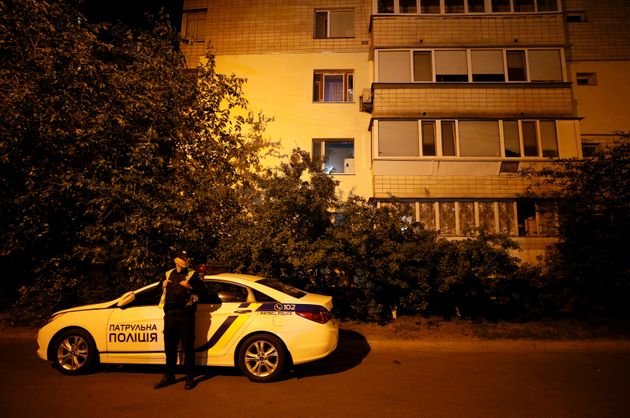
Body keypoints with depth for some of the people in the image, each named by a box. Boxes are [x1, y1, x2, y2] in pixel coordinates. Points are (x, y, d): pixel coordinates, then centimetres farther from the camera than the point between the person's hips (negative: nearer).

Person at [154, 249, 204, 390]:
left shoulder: (192, 274, 2)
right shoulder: (168, 274, 14)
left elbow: (201, 288, -6)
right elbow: (160, 286, 27)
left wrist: (189, 287, -22)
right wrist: (163, 285, 5)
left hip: (185, 315, -4)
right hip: (170, 314, 4)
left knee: (188, 347, 1)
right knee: (169, 347, 14)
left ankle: (190, 378, 13)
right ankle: (169, 376, 30)